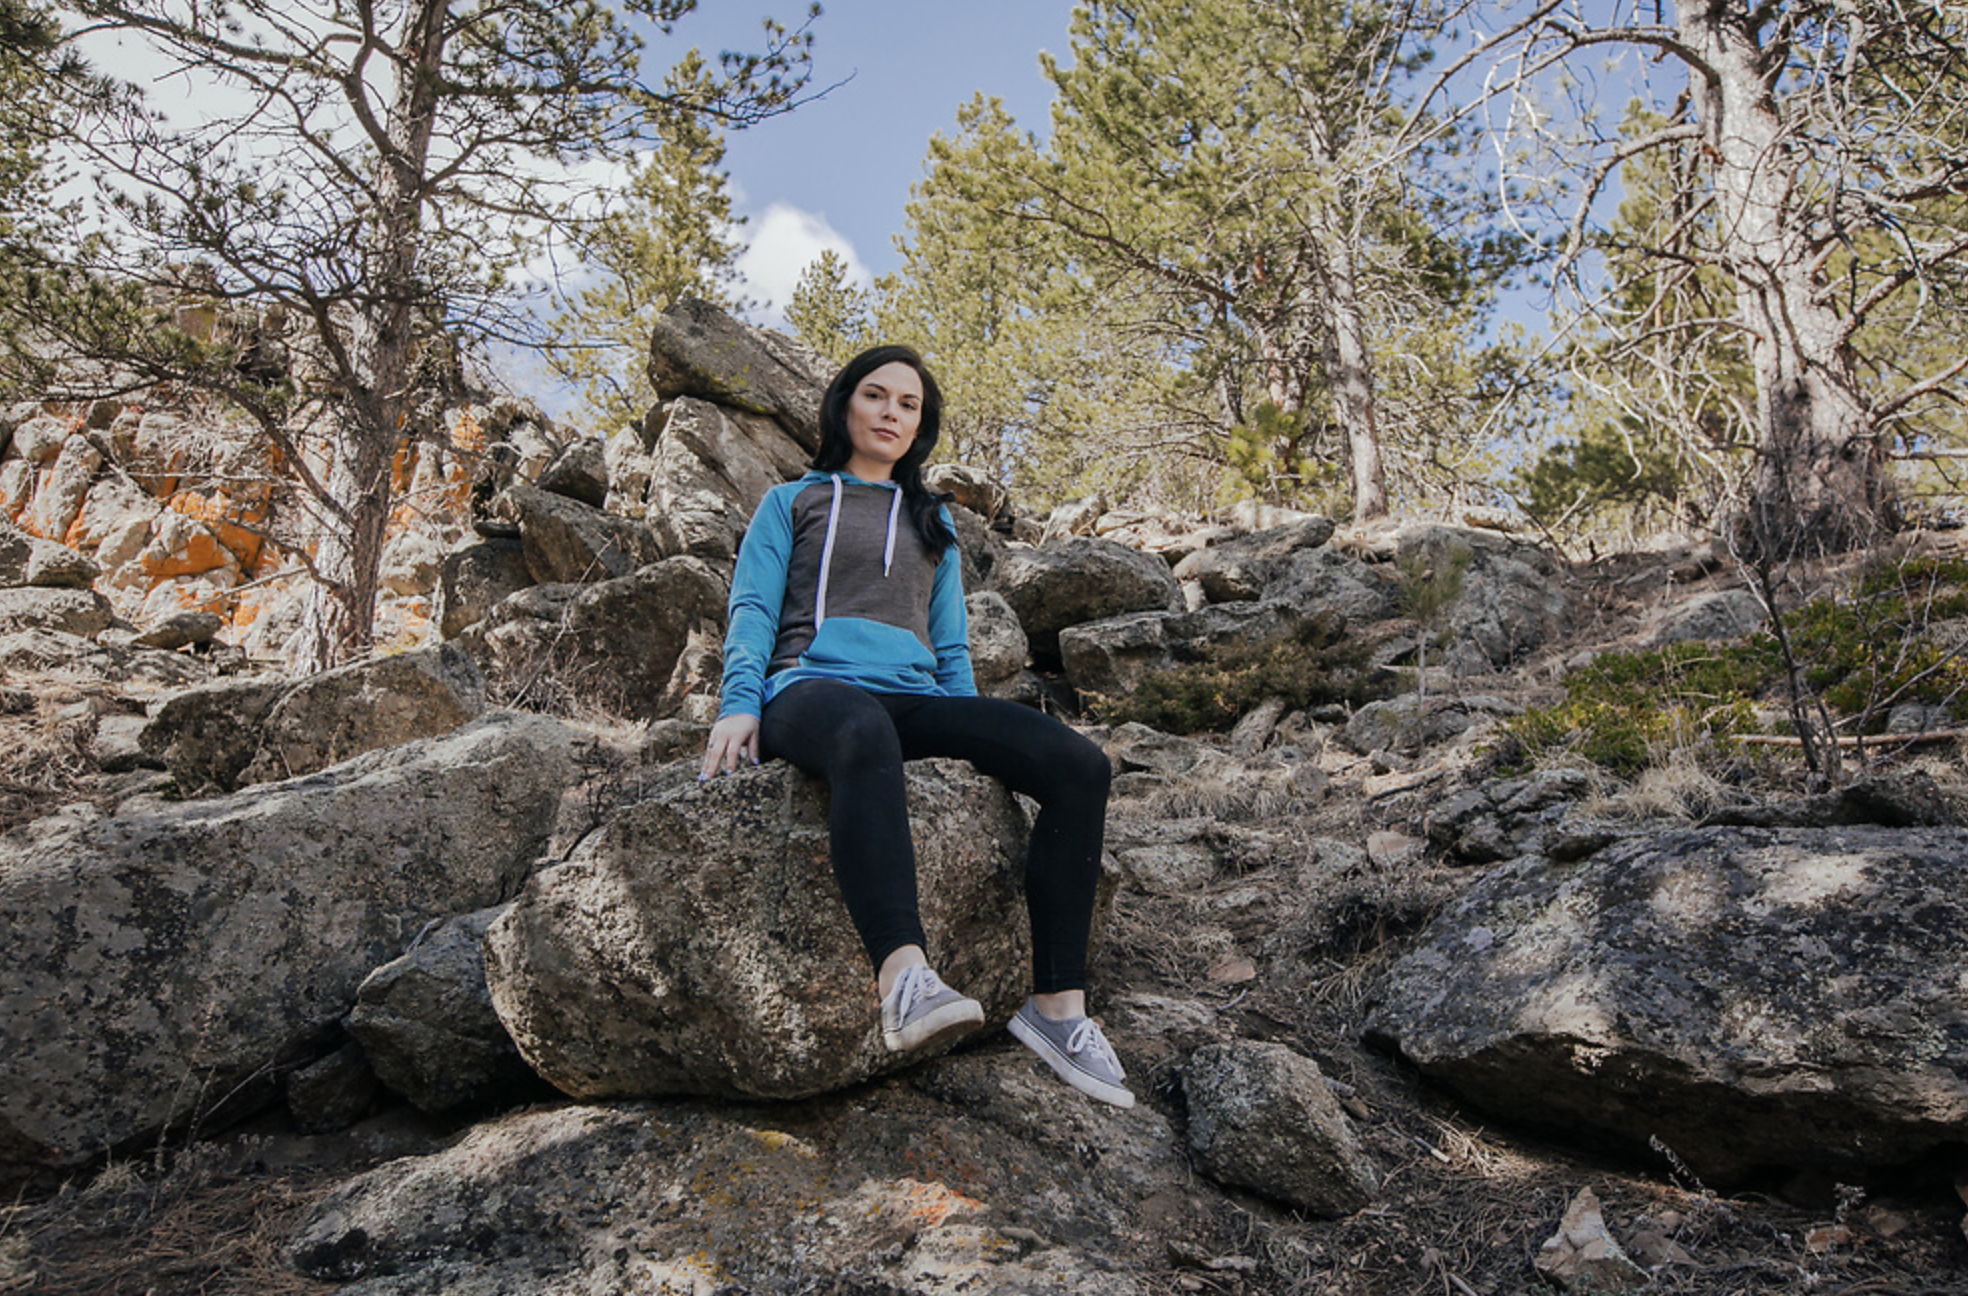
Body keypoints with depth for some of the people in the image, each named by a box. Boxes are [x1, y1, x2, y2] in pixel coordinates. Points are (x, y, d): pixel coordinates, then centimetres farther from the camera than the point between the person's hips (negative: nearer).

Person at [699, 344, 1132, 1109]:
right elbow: (752, 610, 10)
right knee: (865, 732, -44)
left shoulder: (933, 521, 33)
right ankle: (903, 977, -61)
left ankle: (1057, 1003, -27)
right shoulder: (790, 503, 24)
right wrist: (739, 704, -8)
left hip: (914, 696, 4)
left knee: (1079, 767, -24)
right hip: (813, 687, -4)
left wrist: (972, 742, 13)